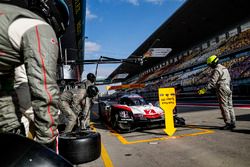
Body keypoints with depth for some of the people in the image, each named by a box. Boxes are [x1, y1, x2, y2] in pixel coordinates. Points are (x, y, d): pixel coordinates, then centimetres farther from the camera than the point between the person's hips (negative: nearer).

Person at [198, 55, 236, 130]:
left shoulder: (217, 70, -13)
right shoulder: (224, 68, 17)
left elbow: (212, 82, -23)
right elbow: (229, 79, 24)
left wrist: (204, 89, -27)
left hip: (222, 90, -10)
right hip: (228, 89, 10)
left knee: (224, 107, -4)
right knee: (229, 107, 12)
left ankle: (228, 124, -1)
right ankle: (232, 123, 17)